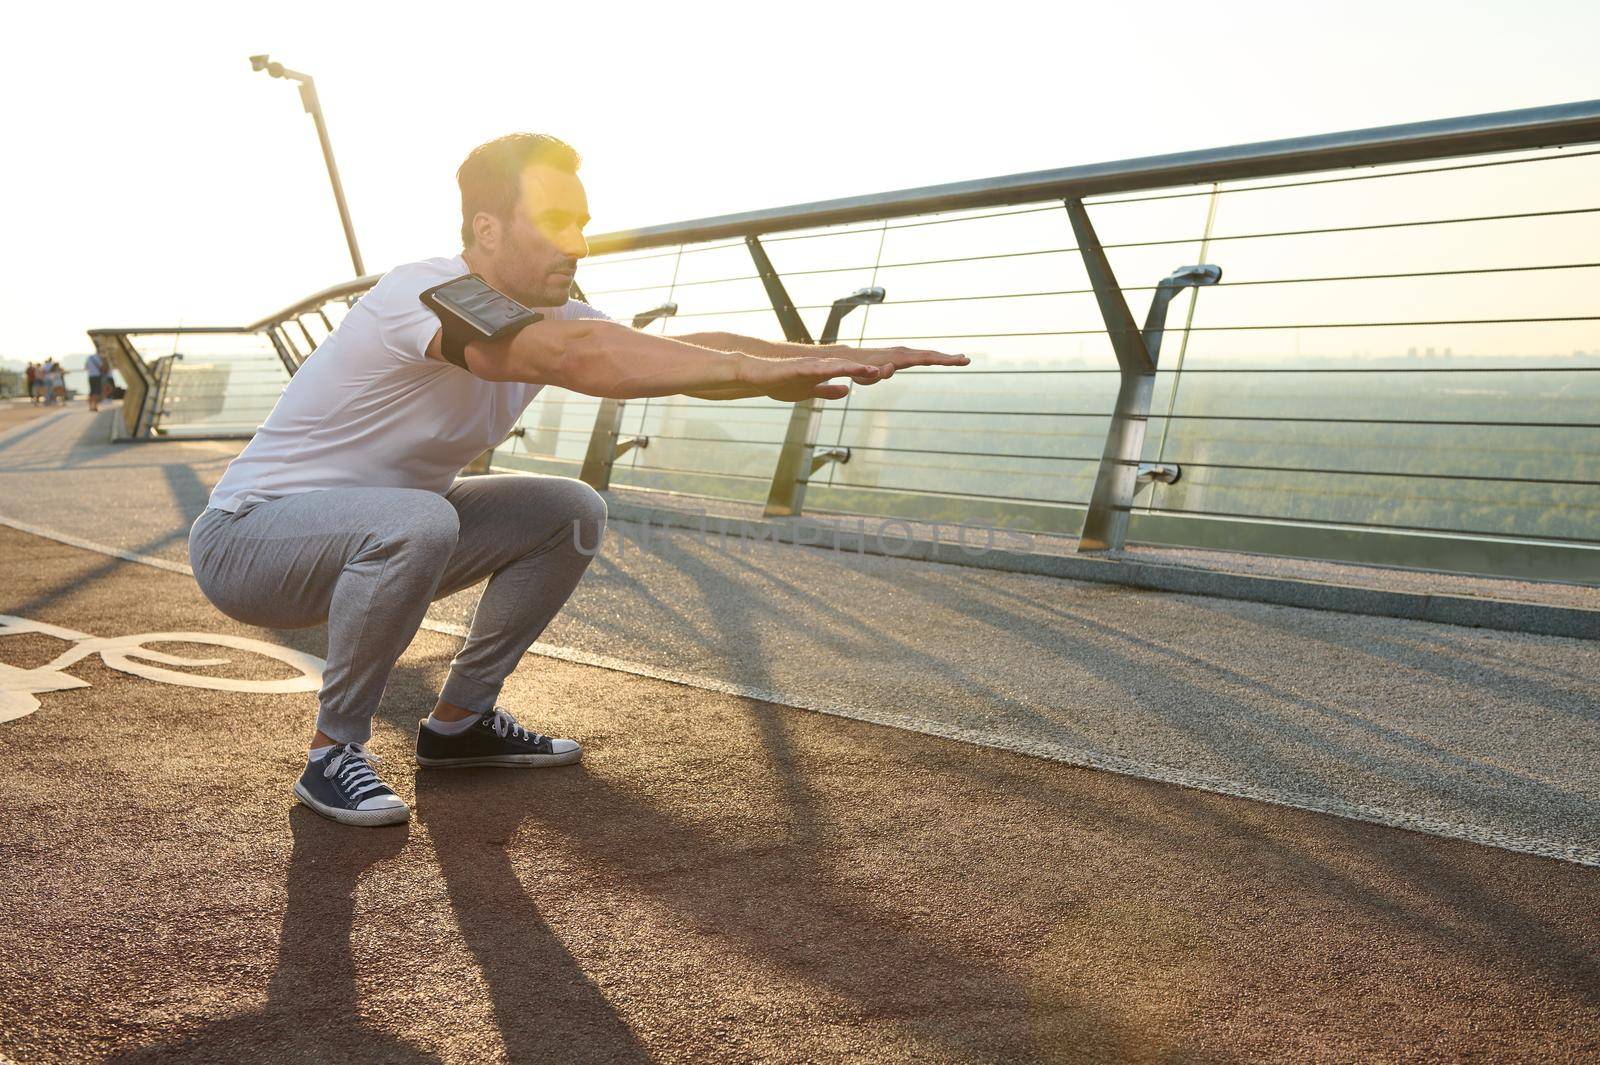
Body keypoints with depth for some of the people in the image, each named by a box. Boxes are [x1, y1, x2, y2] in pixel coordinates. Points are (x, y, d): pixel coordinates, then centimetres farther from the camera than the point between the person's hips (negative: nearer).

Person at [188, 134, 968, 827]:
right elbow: (576, 358, -46)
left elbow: (684, 349, -13)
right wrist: (761, 370, -49)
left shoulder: (546, 314, -3)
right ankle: (334, 752, -15)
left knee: (572, 514, -1)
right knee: (414, 522, -38)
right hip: (245, 540, -8)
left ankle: (459, 721, 9)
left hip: (374, 536, 8)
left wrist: (830, 358, -26)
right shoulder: (428, 294, -28)